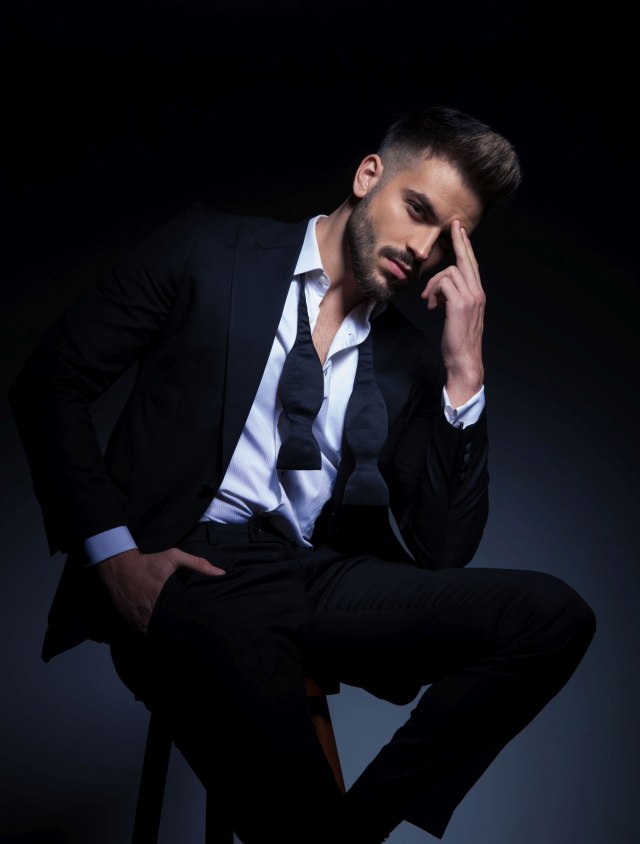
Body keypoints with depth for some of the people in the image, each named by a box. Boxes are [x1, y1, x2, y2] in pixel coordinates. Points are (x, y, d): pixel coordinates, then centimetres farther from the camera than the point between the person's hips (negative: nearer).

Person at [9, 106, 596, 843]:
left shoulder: (412, 361, 13)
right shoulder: (210, 251, 5)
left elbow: (441, 551, 6)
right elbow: (51, 381, 3)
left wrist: (464, 374, -2)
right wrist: (112, 552, -8)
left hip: (316, 580, 4)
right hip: (186, 570, -4)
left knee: (553, 614, -18)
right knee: (277, 764, -33)